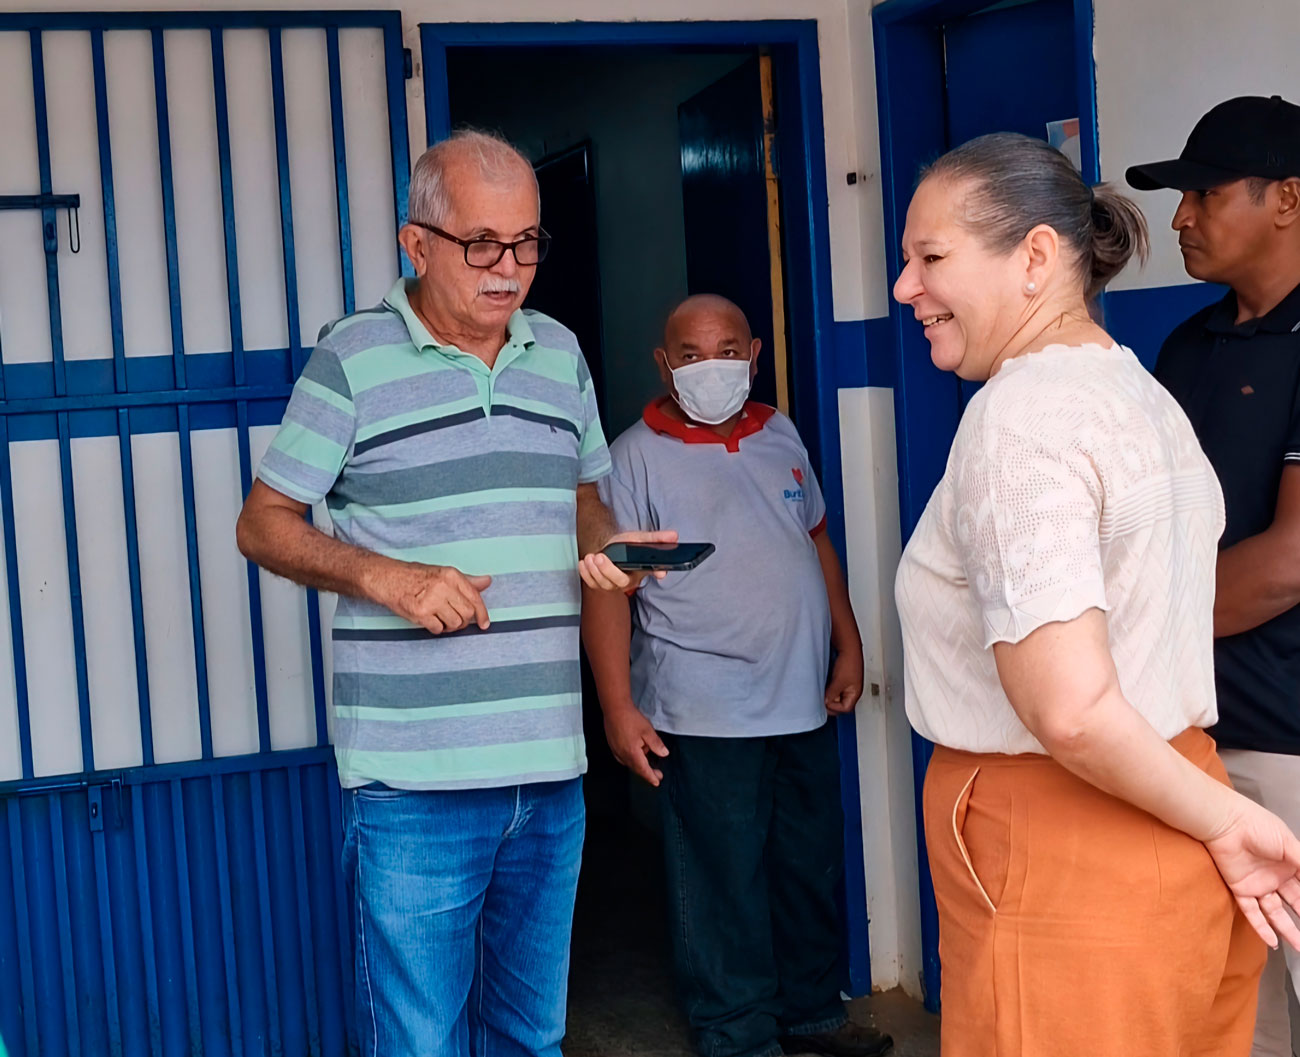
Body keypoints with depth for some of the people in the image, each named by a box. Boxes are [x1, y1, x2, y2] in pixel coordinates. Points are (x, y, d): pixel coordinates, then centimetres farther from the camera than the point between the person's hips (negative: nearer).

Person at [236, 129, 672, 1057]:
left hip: (551, 768, 5)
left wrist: (604, 548, 1)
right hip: (415, 779, -5)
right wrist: (384, 577, -17)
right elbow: (264, 525, -1)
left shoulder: (562, 354, 12)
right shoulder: (354, 357, -4)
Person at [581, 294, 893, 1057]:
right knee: (724, 886, 1)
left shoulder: (781, 437, 11)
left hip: (805, 703, 6)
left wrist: (849, 648, 14)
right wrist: (618, 708, -16)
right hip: (704, 718, -6)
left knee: (811, 871, 15)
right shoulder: (637, 457, -7)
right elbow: (607, 587, -10)